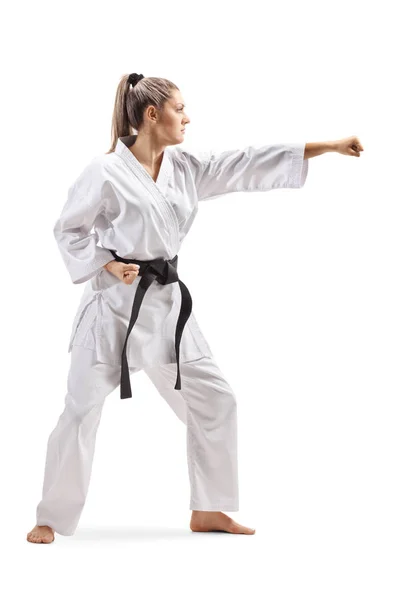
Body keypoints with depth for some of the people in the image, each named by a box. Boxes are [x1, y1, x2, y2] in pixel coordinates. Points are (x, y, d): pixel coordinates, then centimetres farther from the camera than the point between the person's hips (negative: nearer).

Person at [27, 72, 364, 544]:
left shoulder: (186, 167, 6)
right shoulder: (105, 172, -11)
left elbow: (250, 164, 4)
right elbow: (68, 230, -2)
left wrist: (330, 146, 1)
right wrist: (107, 265, -16)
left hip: (166, 304, 7)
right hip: (114, 305, -7)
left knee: (214, 400, 8)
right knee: (82, 411, -3)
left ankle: (207, 510, 21)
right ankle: (51, 519, 12)